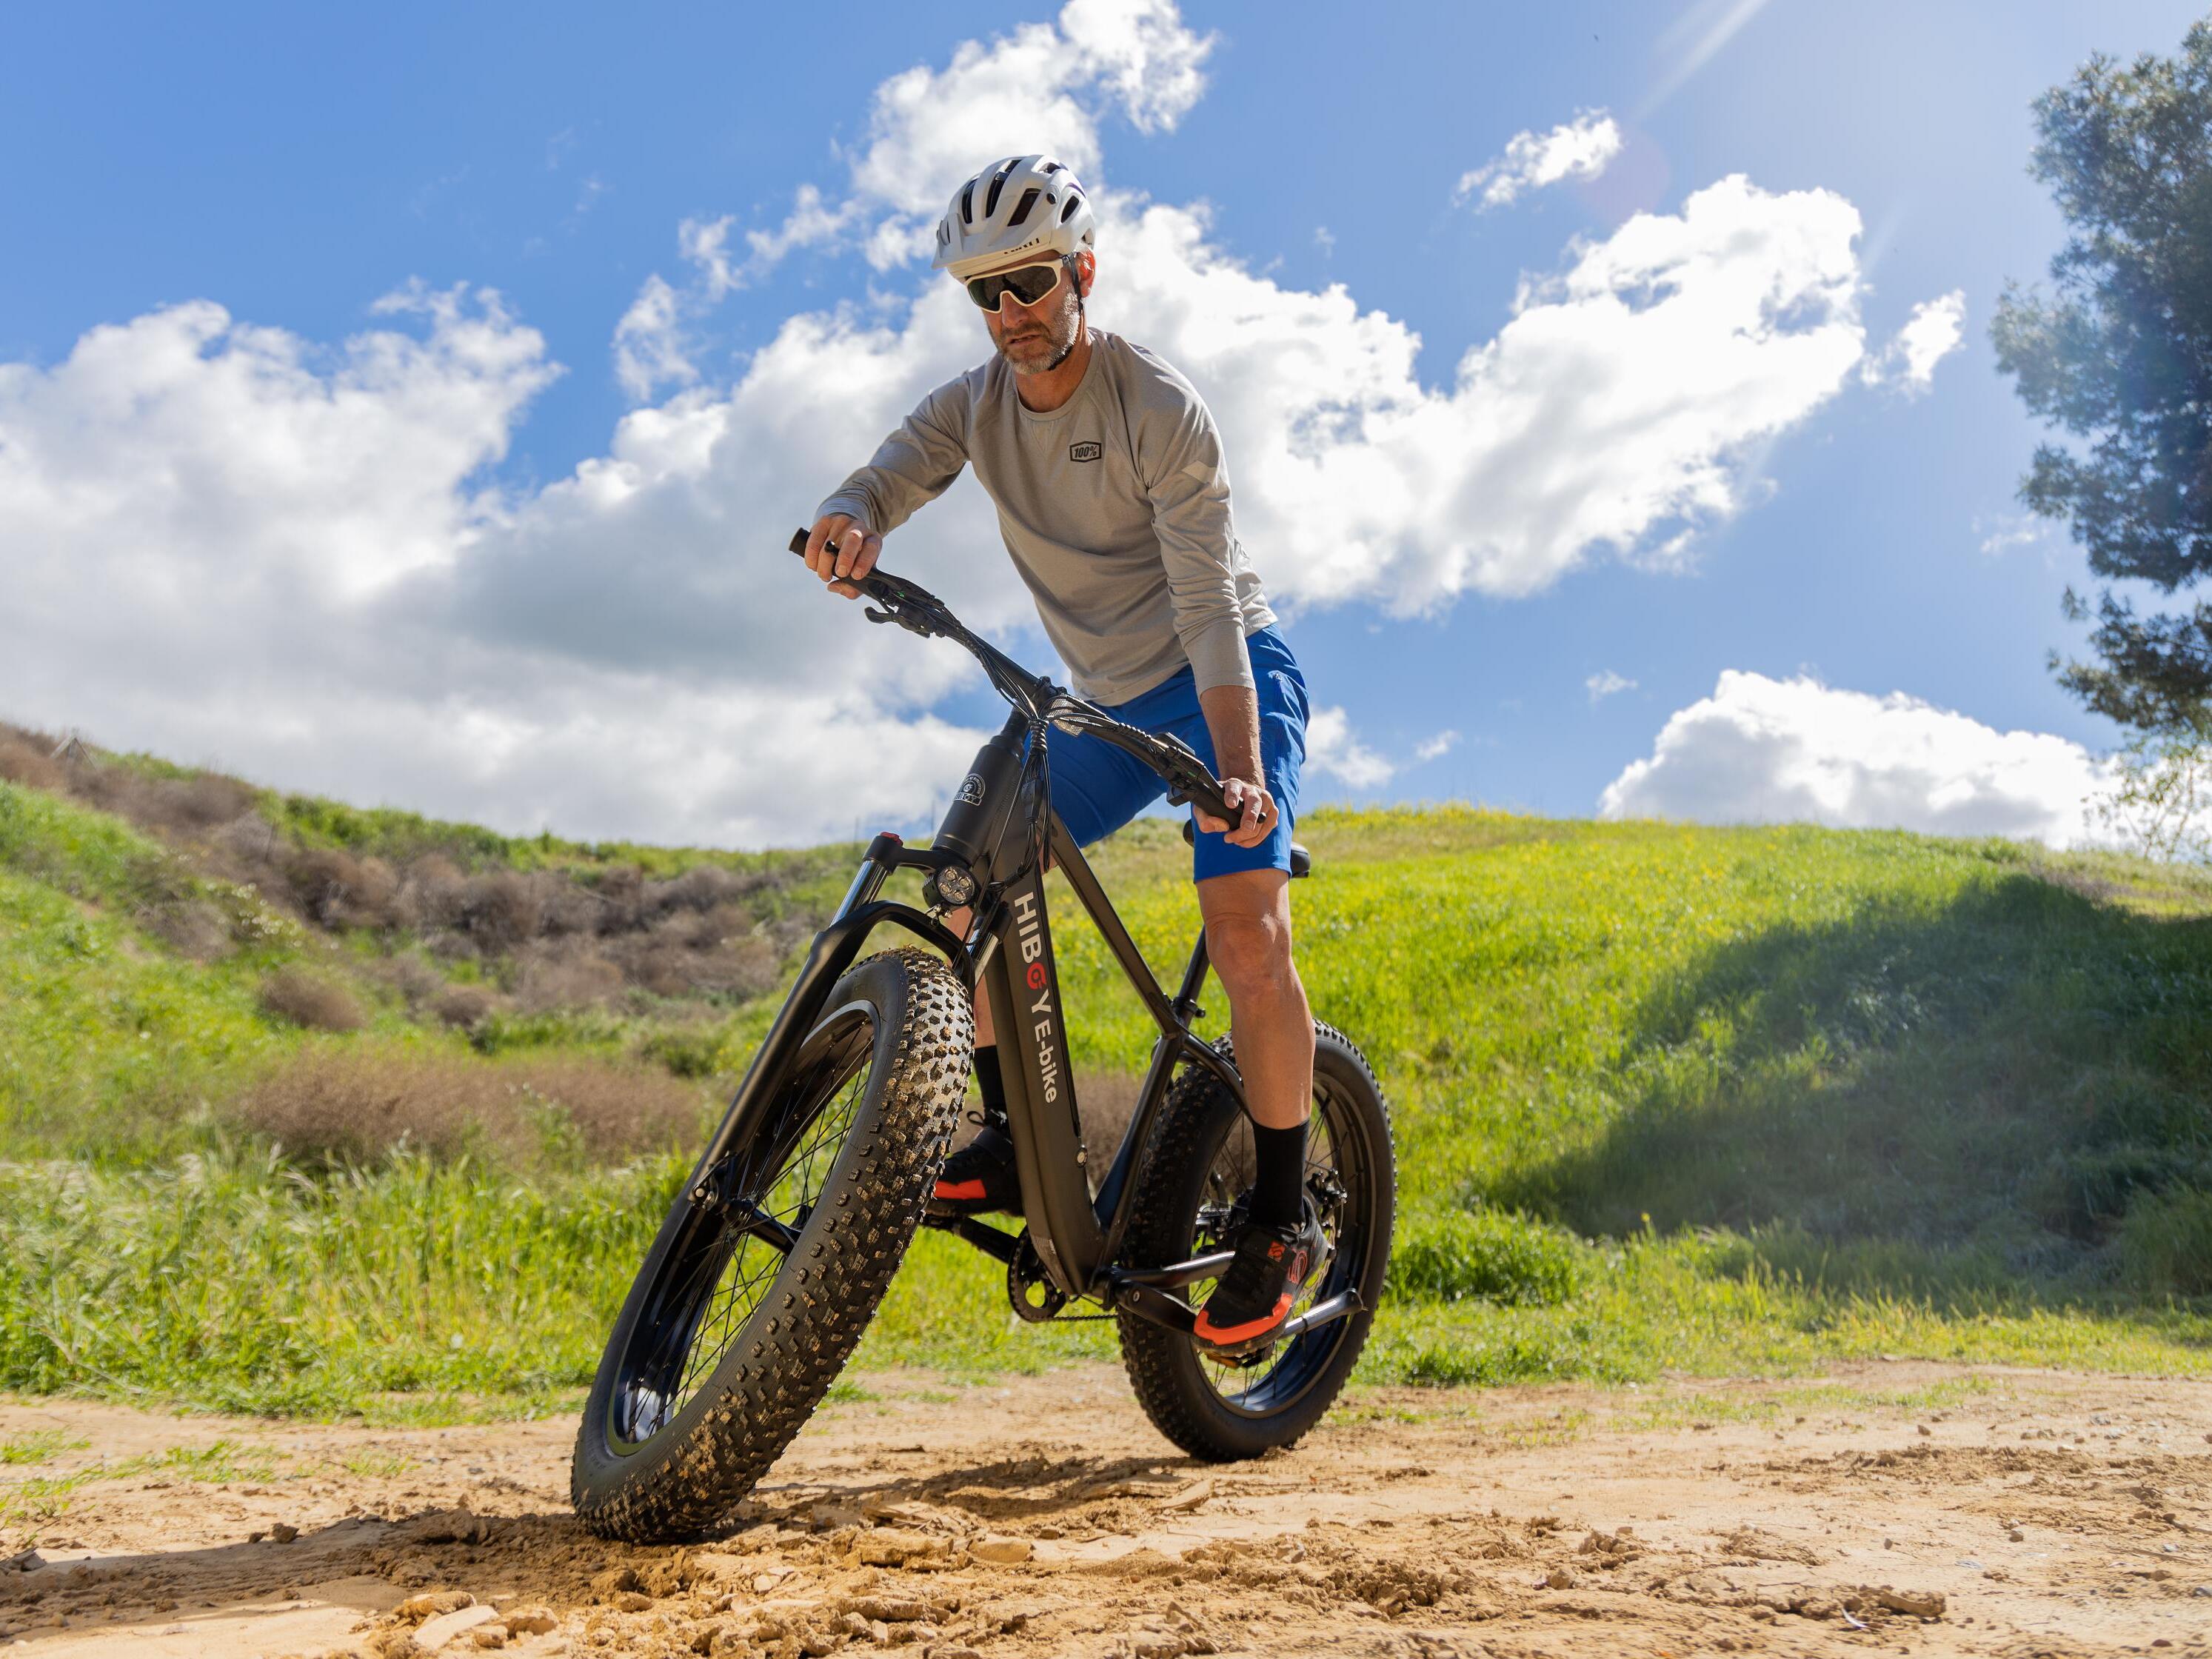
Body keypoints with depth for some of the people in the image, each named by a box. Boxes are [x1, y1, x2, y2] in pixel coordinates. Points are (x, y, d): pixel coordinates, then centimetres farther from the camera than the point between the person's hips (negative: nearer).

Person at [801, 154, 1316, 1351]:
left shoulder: (1159, 411, -18)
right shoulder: (975, 406, -1)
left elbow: (1208, 601, -25)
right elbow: (879, 483, -13)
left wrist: (1239, 769, -37)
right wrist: (848, 527, -39)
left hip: (1229, 680, -6)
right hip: (1113, 703, 6)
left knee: (1245, 926, -25)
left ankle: (1282, 1218, -11)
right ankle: (1014, 1140, 6)